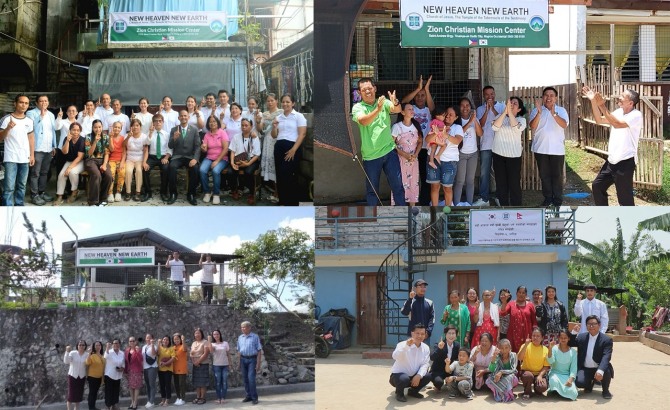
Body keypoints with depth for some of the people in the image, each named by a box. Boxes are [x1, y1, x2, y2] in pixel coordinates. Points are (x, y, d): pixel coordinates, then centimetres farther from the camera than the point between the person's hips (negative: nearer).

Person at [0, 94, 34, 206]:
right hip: (11, 159, -5)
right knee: (9, 187, -9)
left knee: (22, 186, 11)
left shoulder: (29, 121, 10)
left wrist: (32, 155, 9)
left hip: (25, 159, 5)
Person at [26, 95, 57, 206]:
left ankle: (42, 192, 21)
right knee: (35, 173, -6)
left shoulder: (51, 115, 16)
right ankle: (34, 195, -4)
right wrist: (41, 115, -17)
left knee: (44, 172, 13)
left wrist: (54, 146, 16)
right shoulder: (31, 113, -4)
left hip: (48, 148, 6)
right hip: (37, 148, -6)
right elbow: (33, 127, -18)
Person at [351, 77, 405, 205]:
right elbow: (363, 121, -25)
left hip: (389, 151, 1)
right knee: (372, 190, 10)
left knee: (397, 185, 5)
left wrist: (396, 103, -44)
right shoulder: (357, 107, -5)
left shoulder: (384, 102, 0)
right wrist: (377, 109, -42)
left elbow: (396, 110, -19)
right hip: (370, 156, -1)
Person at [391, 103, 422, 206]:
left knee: (413, 184, 9)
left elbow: (420, 142, 8)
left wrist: (415, 155, -8)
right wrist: (404, 154, -17)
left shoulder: (416, 125, 3)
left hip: (413, 160, 5)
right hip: (400, 159, -5)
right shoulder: (397, 127, -12)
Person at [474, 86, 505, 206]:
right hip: (485, 145, 1)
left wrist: (493, 108, -12)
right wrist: (487, 109, -10)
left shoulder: (501, 106, 6)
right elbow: (481, 124, -3)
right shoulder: (480, 109, 10)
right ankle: (484, 199, 1)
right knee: (484, 172, -1)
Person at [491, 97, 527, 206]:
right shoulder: (500, 116, 6)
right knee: (500, 182, 8)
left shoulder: (521, 119, 1)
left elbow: (516, 128, -20)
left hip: (513, 155, -2)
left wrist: (510, 112, -22)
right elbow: (494, 127, -13)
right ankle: (503, 207, 17)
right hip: (498, 154, 2)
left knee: (514, 183, -2)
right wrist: (505, 112, -18)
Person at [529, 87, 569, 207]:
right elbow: (532, 126, -9)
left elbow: (564, 125, -15)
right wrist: (539, 112, -22)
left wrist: (554, 114, -29)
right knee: (544, 175, 7)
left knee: (557, 175, 2)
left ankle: (558, 200, 9)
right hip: (541, 148, 1)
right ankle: (547, 199, 16)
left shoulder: (561, 110, 2)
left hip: (557, 149, -1)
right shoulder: (536, 111, 4)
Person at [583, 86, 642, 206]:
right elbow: (599, 120, 12)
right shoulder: (619, 112, 9)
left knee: (625, 198, -4)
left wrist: (602, 106, -27)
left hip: (625, 162, -9)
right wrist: (593, 101, 2)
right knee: (597, 186, 18)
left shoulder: (636, 115, -16)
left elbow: (617, 124, -29)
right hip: (611, 160, 9)